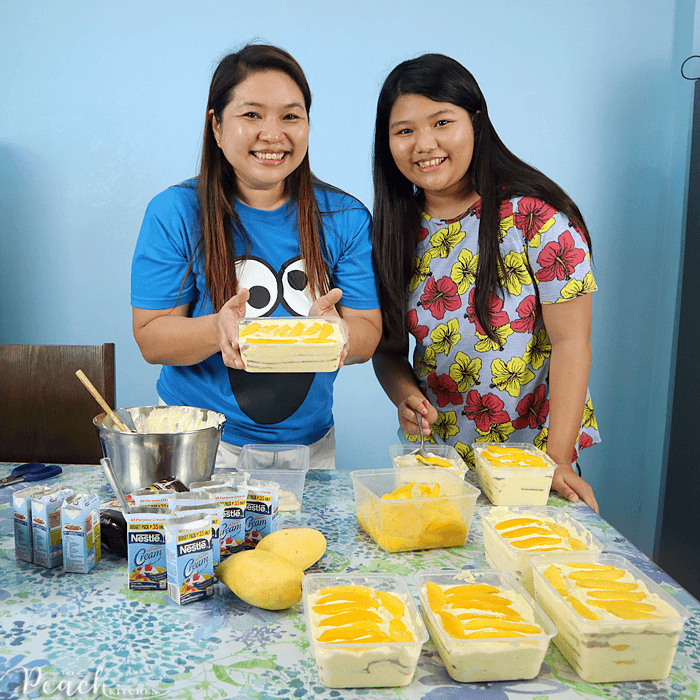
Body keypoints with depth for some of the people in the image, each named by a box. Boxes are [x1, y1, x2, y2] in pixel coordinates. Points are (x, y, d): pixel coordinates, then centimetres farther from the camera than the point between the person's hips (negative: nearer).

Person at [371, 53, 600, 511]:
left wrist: (557, 460, -20)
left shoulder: (537, 216, -13)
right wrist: (405, 395, -15)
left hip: (529, 456, -3)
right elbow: (389, 347, 5)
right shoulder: (394, 229, -1)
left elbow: (571, 341, -14)